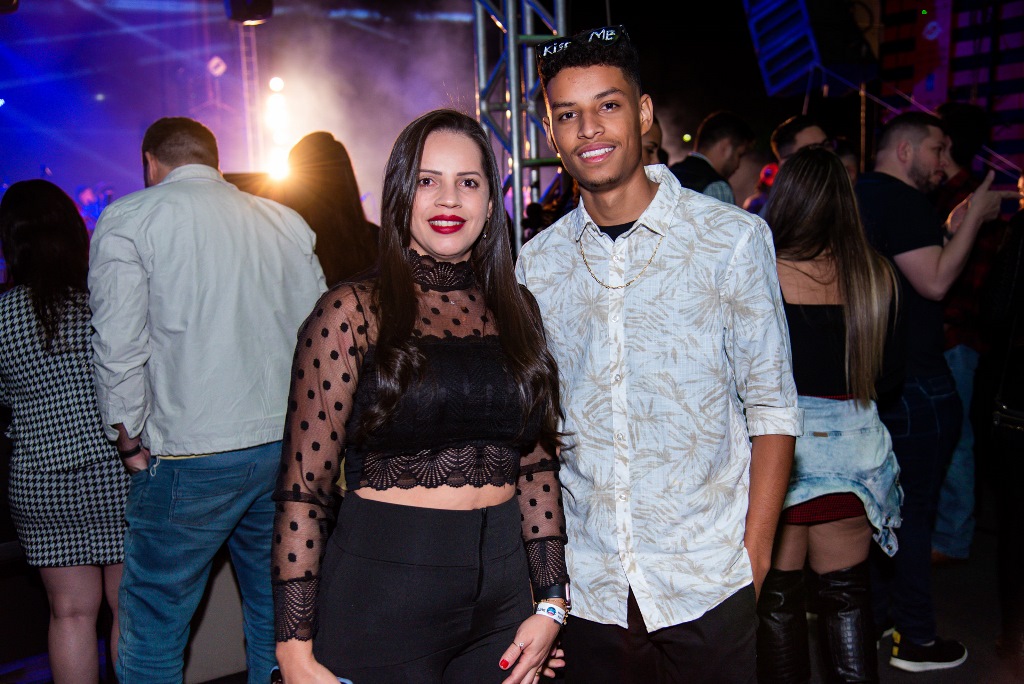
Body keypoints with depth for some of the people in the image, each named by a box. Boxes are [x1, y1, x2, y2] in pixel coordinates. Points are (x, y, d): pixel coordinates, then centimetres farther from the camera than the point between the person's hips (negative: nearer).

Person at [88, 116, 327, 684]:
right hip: (288, 446, 5)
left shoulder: (127, 220, -2)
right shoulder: (288, 222, 11)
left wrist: (131, 441, 3)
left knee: (152, 632, 9)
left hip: (191, 460, -4)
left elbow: (119, 349, -9)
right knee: (277, 617, 16)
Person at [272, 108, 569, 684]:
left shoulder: (516, 312, 6)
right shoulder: (353, 313, -8)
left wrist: (551, 604, 5)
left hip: (503, 589, 5)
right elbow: (303, 490, -9)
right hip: (380, 596, -4)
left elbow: (537, 466, 9)